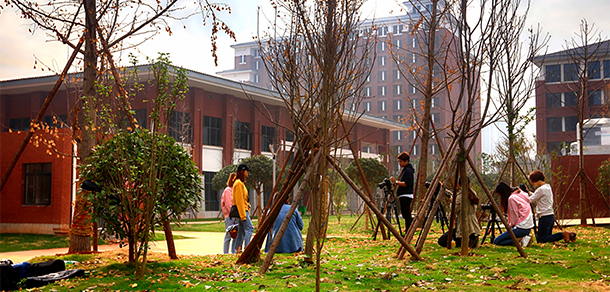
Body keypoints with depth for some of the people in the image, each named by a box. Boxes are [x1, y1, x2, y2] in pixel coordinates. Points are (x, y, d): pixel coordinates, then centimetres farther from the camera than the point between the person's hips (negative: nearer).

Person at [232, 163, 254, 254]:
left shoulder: (241, 183, 21)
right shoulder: (239, 183, -11)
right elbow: (239, 200, -18)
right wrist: (243, 215, -21)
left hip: (243, 210, 10)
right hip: (242, 211, -10)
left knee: (241, 232, 8)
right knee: (249, 228, -15)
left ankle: (236, 250, 9)